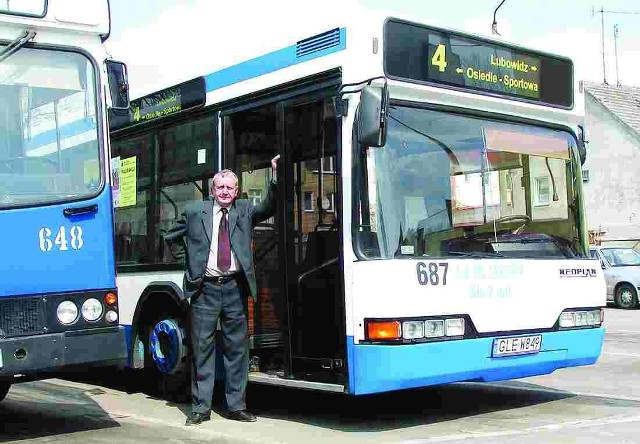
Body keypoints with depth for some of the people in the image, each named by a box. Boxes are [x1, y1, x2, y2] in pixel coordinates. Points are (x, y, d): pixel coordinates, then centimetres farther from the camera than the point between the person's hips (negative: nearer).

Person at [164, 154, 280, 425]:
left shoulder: (244, 210, 10)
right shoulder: (194, 211, 6)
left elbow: (269, 208, -5)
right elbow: (171, 238, 16)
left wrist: (276, 177, -17)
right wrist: (192, 255, 6)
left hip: (235, 288, 1)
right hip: (204, 289, -1)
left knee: (237, 347, 6)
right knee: (202, 348, 2)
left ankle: (236, 405, 15)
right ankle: (201, 407, 10)